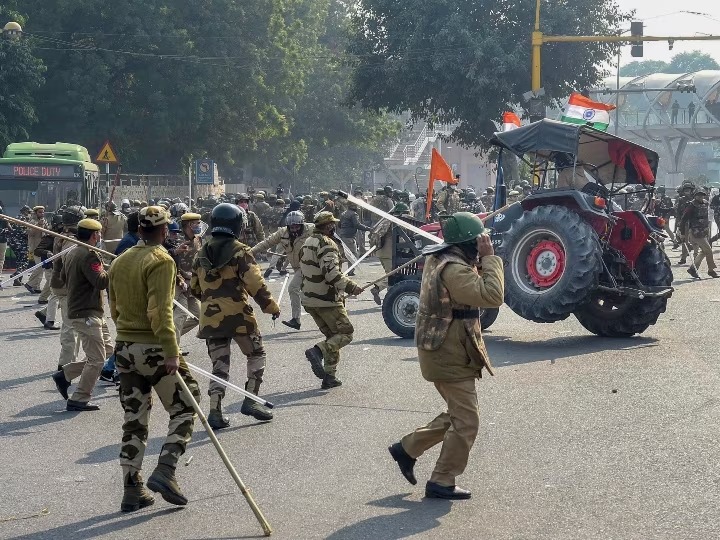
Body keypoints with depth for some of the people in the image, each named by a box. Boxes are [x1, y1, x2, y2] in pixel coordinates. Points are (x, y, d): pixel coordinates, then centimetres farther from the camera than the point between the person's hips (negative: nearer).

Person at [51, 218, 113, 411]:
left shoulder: (71, 253, 13)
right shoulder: (89, 255, -19)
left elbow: (63, 277, 25)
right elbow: (101, 281, -26)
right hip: (86, 314, -10)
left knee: (107, 349, 16)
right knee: (96, 359, -5)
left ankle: (65, 374, 17)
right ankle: (79, 400, 1)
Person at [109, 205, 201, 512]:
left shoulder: (120, 261, 11)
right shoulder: (161, 261, -12)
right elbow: (160, 311, -20)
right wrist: (171, 352, -22)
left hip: (124, 348, 7)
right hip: (153, 348, -7)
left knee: (134, 419, 11)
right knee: (185, 407, 5)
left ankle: (132, 490, 12)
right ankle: (165, 470, -9)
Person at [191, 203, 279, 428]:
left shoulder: (202, 253, 9)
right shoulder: (240, 252, -9)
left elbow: (194, 288, 17)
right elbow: (255, 283, -15)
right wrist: (271, 307, -5)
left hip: (210, 317, 5)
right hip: (238, 316, -5)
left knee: (219, 364, 9)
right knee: (256, 355, 13)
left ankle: (215, 411, 1)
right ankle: (251, 400, 7)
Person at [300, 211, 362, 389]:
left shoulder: (307, 243, 14)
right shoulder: (326, 244, -16)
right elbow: (331, 273, -28)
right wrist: (350, 287, -25)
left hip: (309, 299, 9)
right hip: (327, 300, -9)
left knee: (332, 335, 17)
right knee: (345, 333, 0)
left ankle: (329, 376, 12)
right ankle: (318, 351, -22)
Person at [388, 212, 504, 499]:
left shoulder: (439, 259, 9)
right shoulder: (454, 269, -23)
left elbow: (475, 285, 16)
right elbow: (492, 296, -30)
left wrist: (480, 260, 1)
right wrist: (489, 258, -22)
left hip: (443, 351, 10)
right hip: (450, 355, -10)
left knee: (457, 415, 21)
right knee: (466, 421, -2)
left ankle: (407, 448, 26)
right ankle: (442, 482, 6)